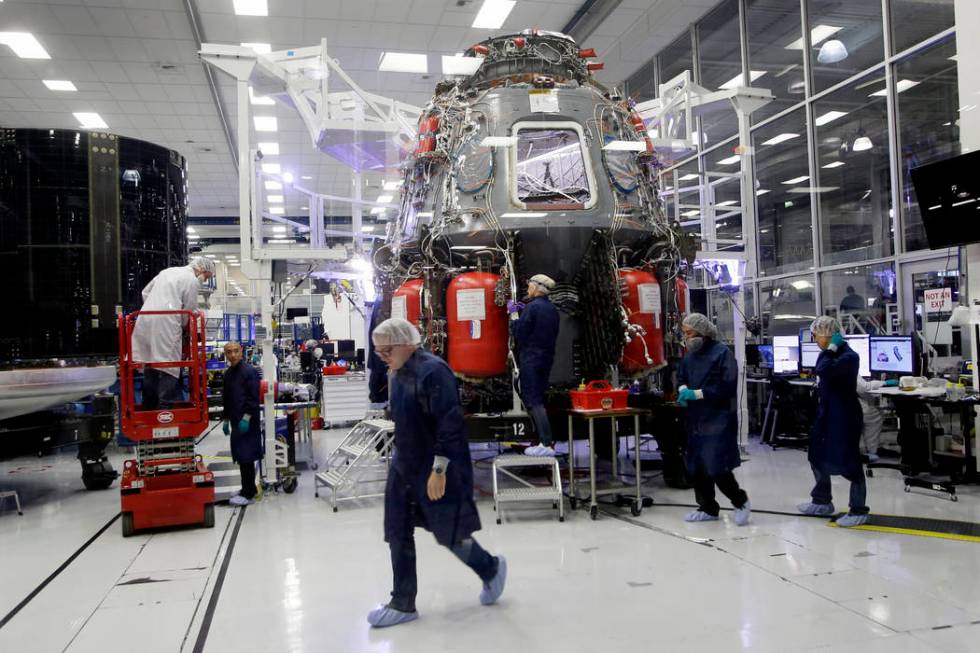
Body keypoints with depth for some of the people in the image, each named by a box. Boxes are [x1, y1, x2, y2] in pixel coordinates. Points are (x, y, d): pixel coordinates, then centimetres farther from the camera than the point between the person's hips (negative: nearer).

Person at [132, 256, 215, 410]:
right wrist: (184, 325, 17)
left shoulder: (167, 271, 24)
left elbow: (145, 292, 26)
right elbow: (189, 309, 0)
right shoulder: (192, 280, 1)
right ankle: (165, 409, -8)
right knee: (169, 366, -4)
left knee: (150, 363, 12)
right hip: (166, 324, -8)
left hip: (145, 320, 8)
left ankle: (148, 408, 18)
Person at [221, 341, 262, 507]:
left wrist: (246, 418, -20)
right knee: (241, 456, 12)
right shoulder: (228, 374, 14)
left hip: (248, 423, -8)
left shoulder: (250, 371, -11)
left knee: (246, 457, -6)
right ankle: (248, 489, 22)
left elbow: (254, 398, -16)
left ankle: (248, 494, 0)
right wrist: (226, 420, 20)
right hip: (236, 421, 8)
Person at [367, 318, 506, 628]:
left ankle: (491, 569, 32)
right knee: (398, 535, 9)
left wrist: (439, 469, -24)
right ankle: (403, 604, 22)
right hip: (404, 466, 9)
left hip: (436, 471, -9)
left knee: (448, 534, 5)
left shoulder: (433, 370, -21)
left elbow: (449, 423, -24)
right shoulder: (398, 374, 8)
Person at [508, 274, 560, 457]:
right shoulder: (552, 309, 12)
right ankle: (544, 439, 21)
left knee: (533, 401, -8)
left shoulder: (532, 307, -14)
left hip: (531, 360, -8)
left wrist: (513, 314, 0)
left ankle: (547, 444, -14)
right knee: (537, 399, 18)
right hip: (547, 359, 9)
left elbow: (519, 333, -14)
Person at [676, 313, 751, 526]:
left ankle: (741, 502, 13)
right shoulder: (689, 355, 12)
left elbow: (726, 386, -18)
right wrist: (683, 389, -2)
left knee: (717, 468, -9)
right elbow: (681, 377, 21)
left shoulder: (722, 353, -11)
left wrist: (697, 394, -20)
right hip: (696, 419, 8)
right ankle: (708, 508, 24)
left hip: (718, 419, -8)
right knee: (696, 468, 10)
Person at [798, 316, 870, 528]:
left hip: (845, 416, -10)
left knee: (848, 461, -2)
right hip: (826, 413, 10)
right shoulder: (831, 353, 8)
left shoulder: (849, 356, -20)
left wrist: (831, 349, -23)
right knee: (817, 456, 19)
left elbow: (823, 371, -33)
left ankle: (859, 511, 10)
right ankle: (822, 501, 35)